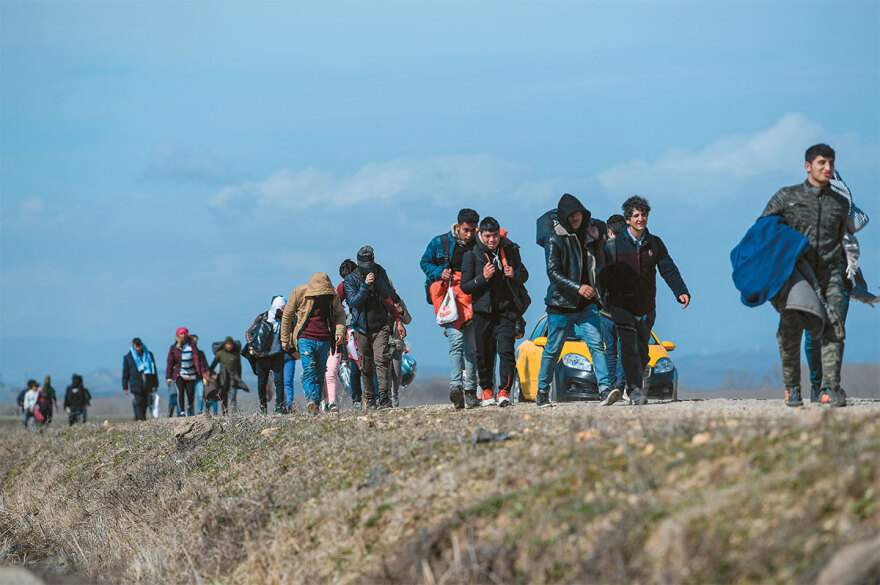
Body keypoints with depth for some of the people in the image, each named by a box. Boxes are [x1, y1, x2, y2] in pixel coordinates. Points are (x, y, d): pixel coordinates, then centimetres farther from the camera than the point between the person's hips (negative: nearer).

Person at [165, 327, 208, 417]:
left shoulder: (192, 346, -1)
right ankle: (182, 412, -15)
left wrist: (202, 372, -8)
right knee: (180, 391, -18)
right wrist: (168, 377, -1)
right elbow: (170, 363, 2)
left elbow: (197, 360, -1)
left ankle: (190, 408, 33)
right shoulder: (174, 348, -2)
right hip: (179, 374, -1)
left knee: (190, 394, 2)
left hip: (190, 374, 1)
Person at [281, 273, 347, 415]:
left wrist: (340, 331, -7)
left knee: (320, 373, 4)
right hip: (305, 338, -3)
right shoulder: (299, 293, -5)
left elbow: (340, 314, 12)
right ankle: (310, 401, -31)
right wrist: (285, 339, 7)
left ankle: (316, 405, 9)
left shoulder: (332, 295, 2)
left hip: (324, 340, 3)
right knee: (309, 369, -19)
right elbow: (287, 316, 4)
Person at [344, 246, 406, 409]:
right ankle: (369, 398, 16)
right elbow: (354, 302, -13)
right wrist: (365, 285, -23)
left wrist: (377, 281, -17)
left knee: (380, 359, -17)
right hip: (361, 328, 0)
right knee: (365, 367, 3)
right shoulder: (351, 279, -1)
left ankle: (383, 397, -22)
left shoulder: (380, 273, 4)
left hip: (380, 326, 0)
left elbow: (388, 295, -4)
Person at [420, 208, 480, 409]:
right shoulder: (440, 243, 3)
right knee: (456, 340, -20)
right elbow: (425, 262, 14)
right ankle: (455, 385, -29)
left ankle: (469, 390, 8)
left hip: (470, 300, 3)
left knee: (471, 347, 2)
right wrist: (439, 272, -4)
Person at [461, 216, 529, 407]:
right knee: (485, 353, 6)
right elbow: (465, 286, -3)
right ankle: (486, 389, 24)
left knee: (506, 349, -14)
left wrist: (514, 275, -8)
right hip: (483, 311, 0)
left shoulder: (510, 250, 4)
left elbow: (524, 276, 15)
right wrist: (483, 277, -19)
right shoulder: (472, 254, -3)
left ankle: (504, 391, -16)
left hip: (507, 309, 0)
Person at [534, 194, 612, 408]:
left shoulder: (589, 234, 8)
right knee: (553, 350, 6)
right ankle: (542, 392, 21)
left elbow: (599, 265, 15)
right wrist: (577, 287, -26)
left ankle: (605, 389, -19)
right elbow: (553, 273, -15)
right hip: (561, 303, -3)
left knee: (596, 344, -11)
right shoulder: (555, 239, -8)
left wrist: (597, 243, -1)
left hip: (586, 304, 4)